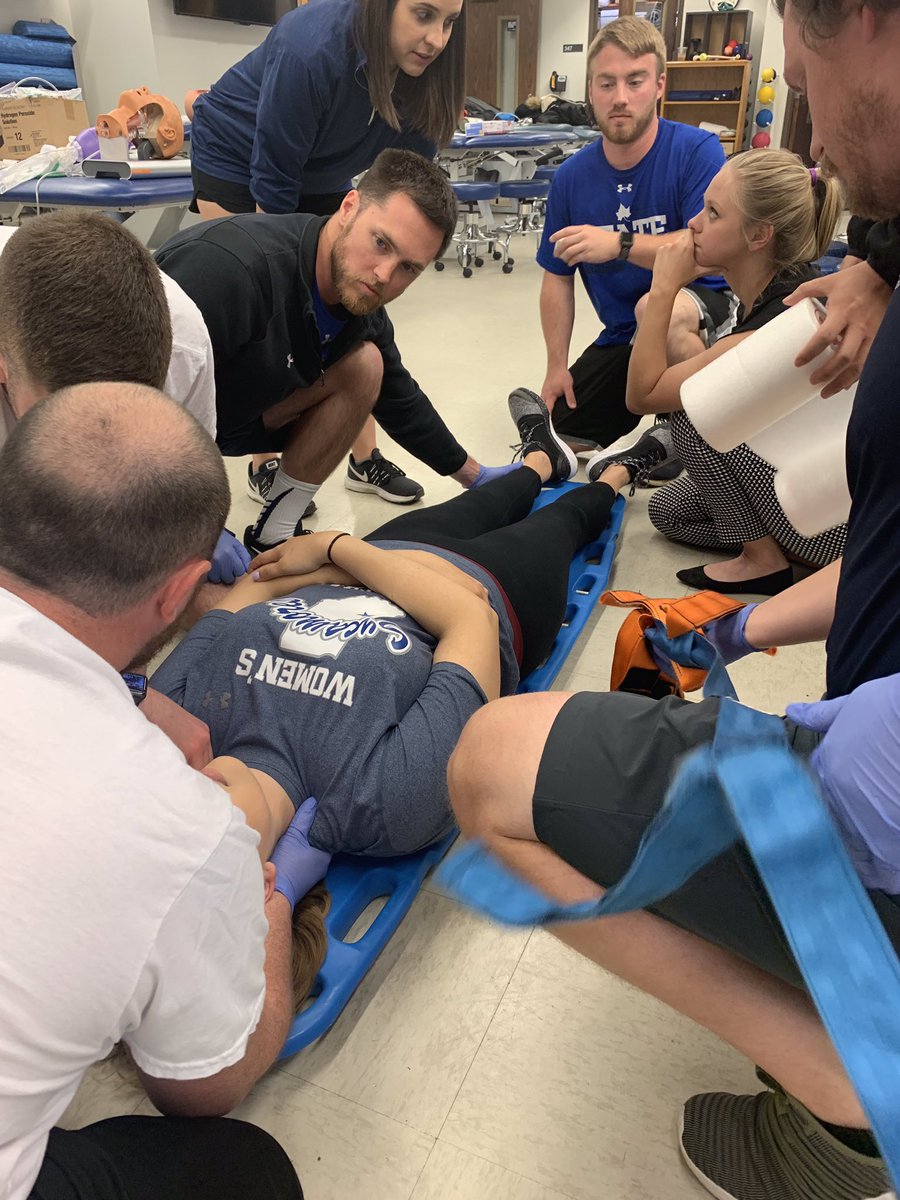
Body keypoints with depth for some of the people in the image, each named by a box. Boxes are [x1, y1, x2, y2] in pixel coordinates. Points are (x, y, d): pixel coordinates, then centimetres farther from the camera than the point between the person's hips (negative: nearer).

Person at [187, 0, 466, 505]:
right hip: (238, 164, -5)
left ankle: (365, 460, 8)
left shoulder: (424, 73, -18)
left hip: (319, 179, 6)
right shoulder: (312, 49, -34)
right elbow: (272, 182, -28)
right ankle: (264, 466, 6)